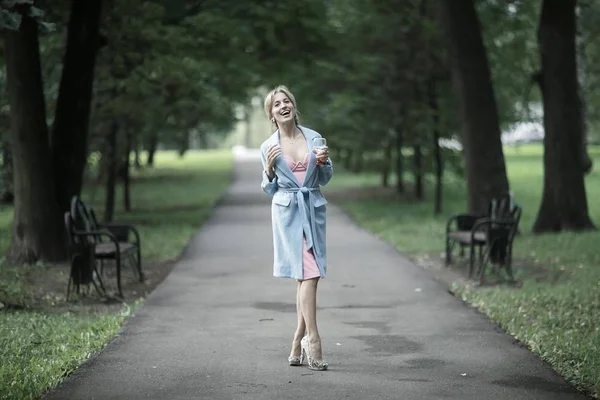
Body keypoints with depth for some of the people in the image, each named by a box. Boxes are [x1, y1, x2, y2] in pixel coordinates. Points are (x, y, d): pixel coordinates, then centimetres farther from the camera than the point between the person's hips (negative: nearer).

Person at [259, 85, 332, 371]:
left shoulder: (314, 137, 6)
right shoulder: (268, 147, 2)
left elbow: (325, 179, 14)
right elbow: (269, 190, 9)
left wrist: (324, 162, -6)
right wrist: (268, 169, -9)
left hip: (314, 210, 3)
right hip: (287, 211, -3)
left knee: (306, 276, 4)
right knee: (309, 274, -13)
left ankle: (299, 341, 14)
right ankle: (312, 341, -12)